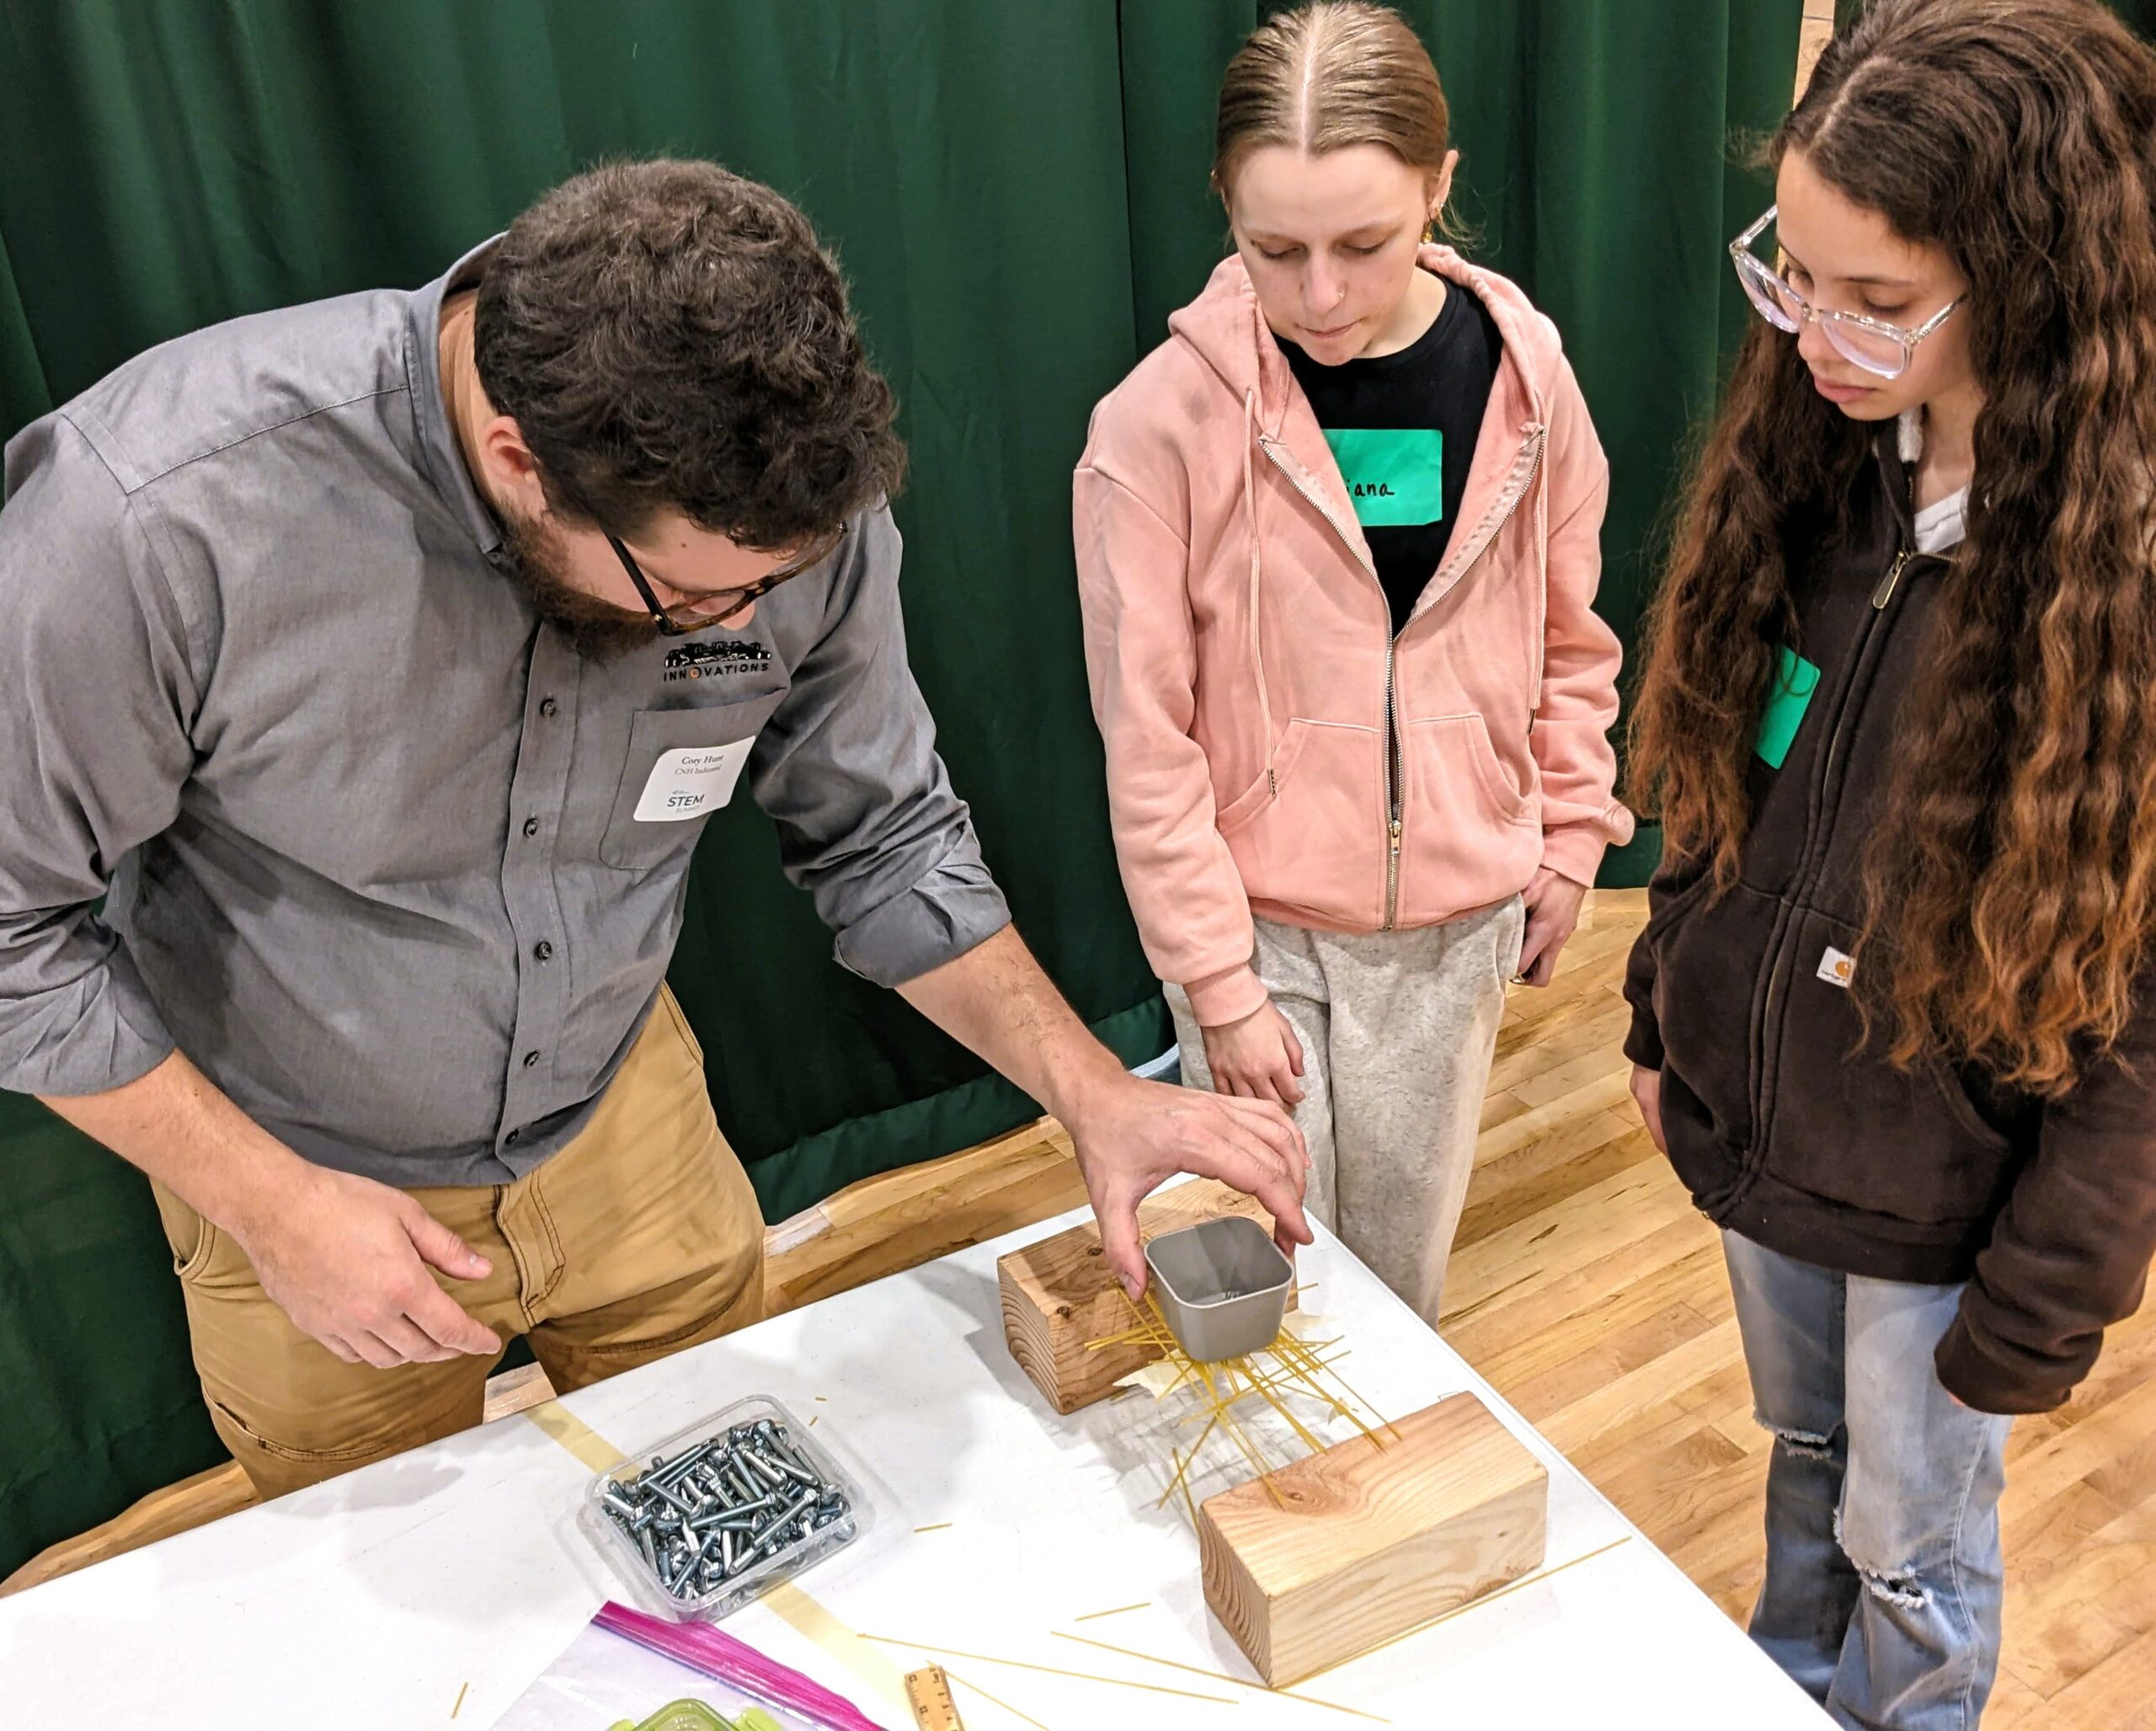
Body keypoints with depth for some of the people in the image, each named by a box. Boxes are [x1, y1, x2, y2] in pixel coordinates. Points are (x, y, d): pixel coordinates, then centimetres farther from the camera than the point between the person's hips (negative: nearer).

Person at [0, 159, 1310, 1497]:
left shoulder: (796, 504, -23)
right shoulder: (158, 515, -34)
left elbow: (883, 837, -8)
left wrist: (1096, 1095, -15)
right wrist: (269, 1202, -21)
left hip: (628, 1118, 3)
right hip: (299, 1178, -2)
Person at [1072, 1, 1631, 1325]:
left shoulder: (1526, 379, -6)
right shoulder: (1162, 421, -17)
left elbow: (1569, 643, 8)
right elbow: (1147, 735, -13)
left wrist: (1568, 840, 8)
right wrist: (1216, 981, -11)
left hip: (1457, 920, 3)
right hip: (1259, 925, -2)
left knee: (1403, 1262, 18)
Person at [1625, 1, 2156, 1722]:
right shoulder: (1813, 462, -8)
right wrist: (1665, 1015, 8)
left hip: (1945, 1194, -5)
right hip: (1759, 1113, 5)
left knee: (1910, 1548, 19)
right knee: (1806, 1457, 28)